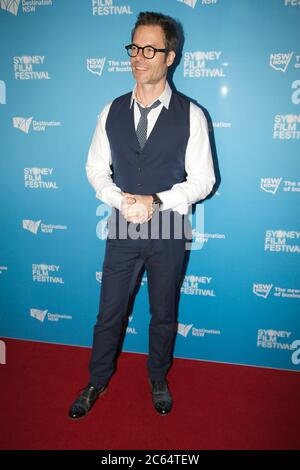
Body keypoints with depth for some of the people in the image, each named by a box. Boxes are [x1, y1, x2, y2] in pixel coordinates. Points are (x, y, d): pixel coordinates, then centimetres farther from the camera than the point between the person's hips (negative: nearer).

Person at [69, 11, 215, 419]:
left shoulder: (191, 115, -7)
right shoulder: (113, 111, 2)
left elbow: (203, 180, -8)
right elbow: (96, 168, 4)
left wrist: (156, 201, -22)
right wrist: (121, 200, -15)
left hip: (168, 231, -1)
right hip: (122, 229, 2)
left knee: (164, 315, 16)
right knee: (109, 313, 14)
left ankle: (158, 380, 42)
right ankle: (97, 382, 38)